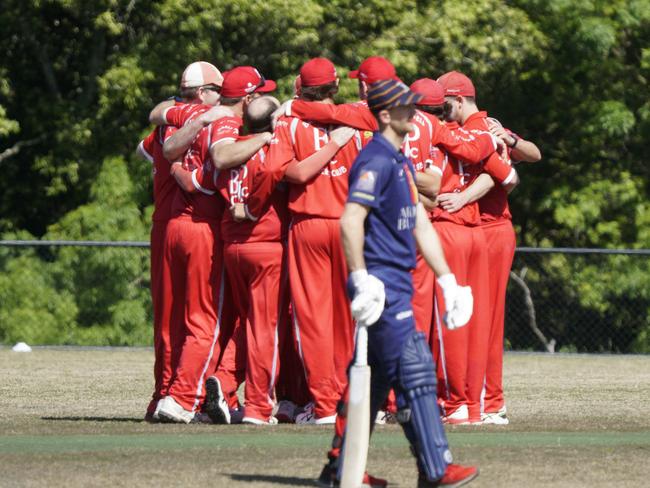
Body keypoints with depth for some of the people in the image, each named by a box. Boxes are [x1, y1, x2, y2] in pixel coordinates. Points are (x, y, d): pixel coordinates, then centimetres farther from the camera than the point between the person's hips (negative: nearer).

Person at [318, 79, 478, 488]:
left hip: (398, 283, 10)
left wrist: (447, 280, 19)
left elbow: (421, 226, 22)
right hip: (382, 283, -10)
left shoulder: (402, 162, 18)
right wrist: (361, 280, -26)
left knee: (378, 377, 12)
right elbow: (350, 221, -21)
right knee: (415, 370, -10)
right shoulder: (376, 160, -12)